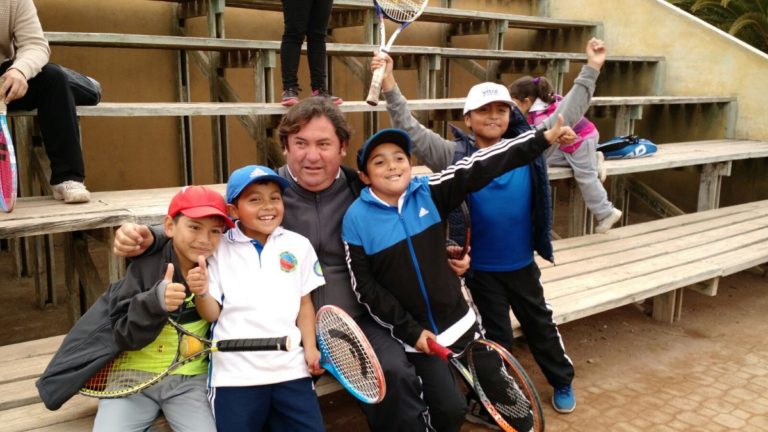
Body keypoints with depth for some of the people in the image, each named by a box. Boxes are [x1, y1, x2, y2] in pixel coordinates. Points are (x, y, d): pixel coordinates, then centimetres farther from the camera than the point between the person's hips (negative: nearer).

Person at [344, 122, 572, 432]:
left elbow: (479, 169, -14)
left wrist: (542, 139, -20)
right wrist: (411, 330, -12)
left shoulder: (430, 193, -7)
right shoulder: (357, 219, -13)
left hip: (457, 319, 4)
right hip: (413, 331, -3)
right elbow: (365, 287, -10)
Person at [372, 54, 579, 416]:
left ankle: (563, 382, 47)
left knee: (540, 324, 22)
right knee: (497, 335, 13)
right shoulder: (457, 155, -12)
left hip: (522, 263, 3)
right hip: (482, 268, -2)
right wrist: (390, 87, -27)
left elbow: (570, 109, 2)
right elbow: (413, 132, -19)